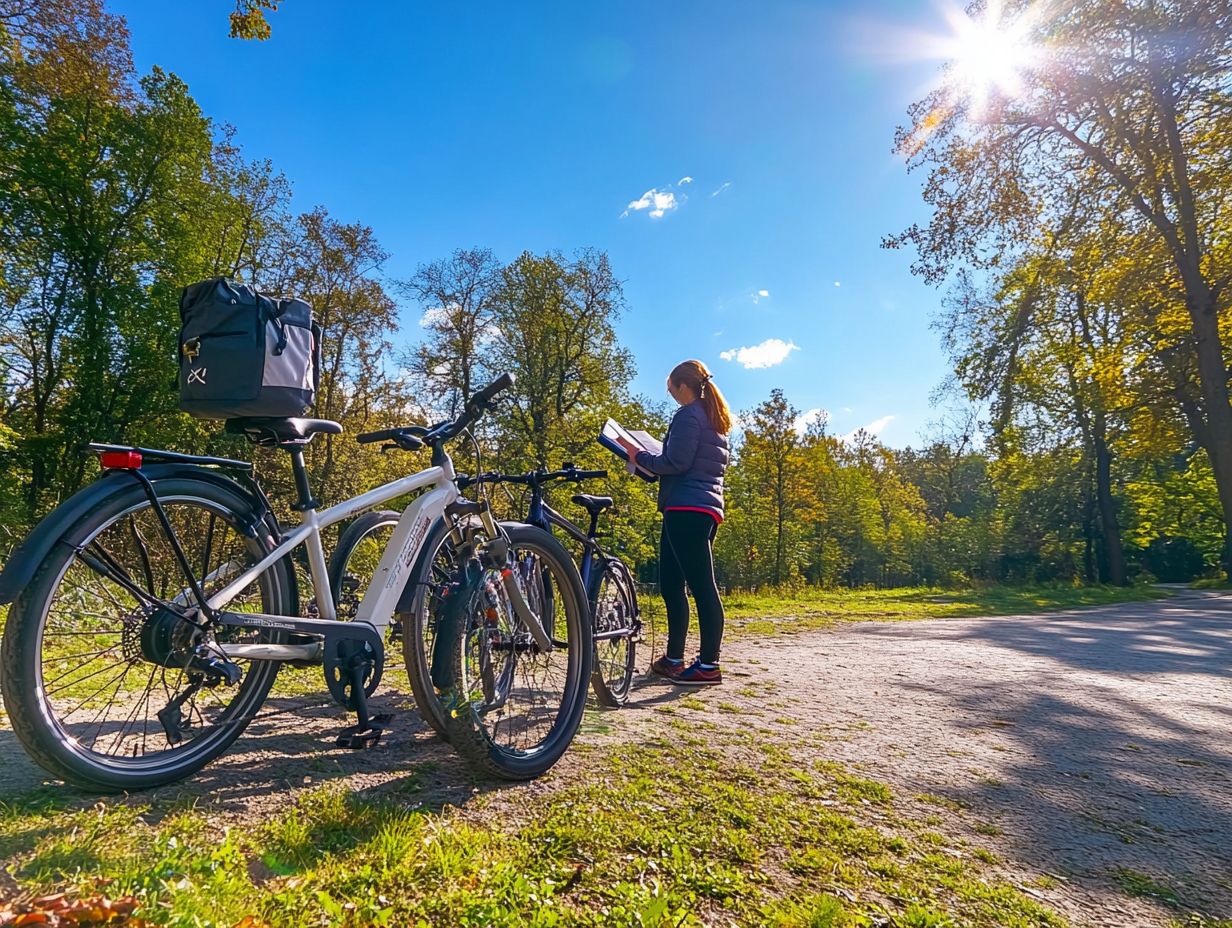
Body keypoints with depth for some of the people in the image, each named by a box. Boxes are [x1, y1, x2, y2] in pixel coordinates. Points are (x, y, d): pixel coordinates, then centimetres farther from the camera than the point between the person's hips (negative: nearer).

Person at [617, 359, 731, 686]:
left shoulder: (688, 415, -7)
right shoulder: (715, 420, 22)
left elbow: (676, 462, -16)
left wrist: (639, 456, -3)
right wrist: (649, 457, 23)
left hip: (687, 509, -10)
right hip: (707, 508, 10)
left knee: (702, 586, -9)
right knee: (670, 585, 13)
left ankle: (709, 665, -6)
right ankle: (674, 658, 19)